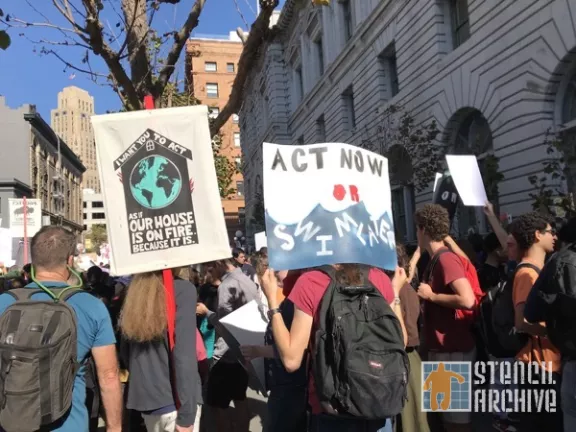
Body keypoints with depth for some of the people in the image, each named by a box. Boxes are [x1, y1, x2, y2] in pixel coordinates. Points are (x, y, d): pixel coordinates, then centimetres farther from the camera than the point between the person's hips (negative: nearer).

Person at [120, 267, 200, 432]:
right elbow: (184, 356, -18)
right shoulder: (182, 289, -14)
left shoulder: (135, 291, 5)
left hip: (144, 397, 6)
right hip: (172, 401, -6)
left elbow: (126, 350, 11)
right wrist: (187, 414, -14)